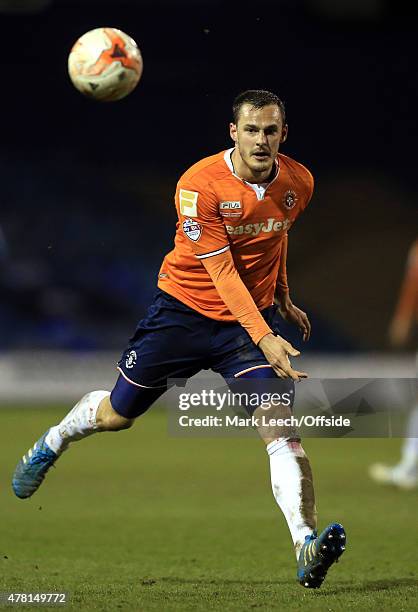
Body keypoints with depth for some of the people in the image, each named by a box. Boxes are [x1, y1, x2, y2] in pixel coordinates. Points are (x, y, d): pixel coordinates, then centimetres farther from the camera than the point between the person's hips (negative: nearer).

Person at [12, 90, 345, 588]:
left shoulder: (298, 183, -5)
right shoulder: (200, 184, -22)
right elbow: (222, 271, -25)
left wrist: (283, 300, 26)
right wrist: (265, 338, -32)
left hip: (252, 317, 2)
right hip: (184, 309, -2)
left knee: (279, 427, -18)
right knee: (117, 413, 12)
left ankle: (308, 548, -25)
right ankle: (51, 444, 46)